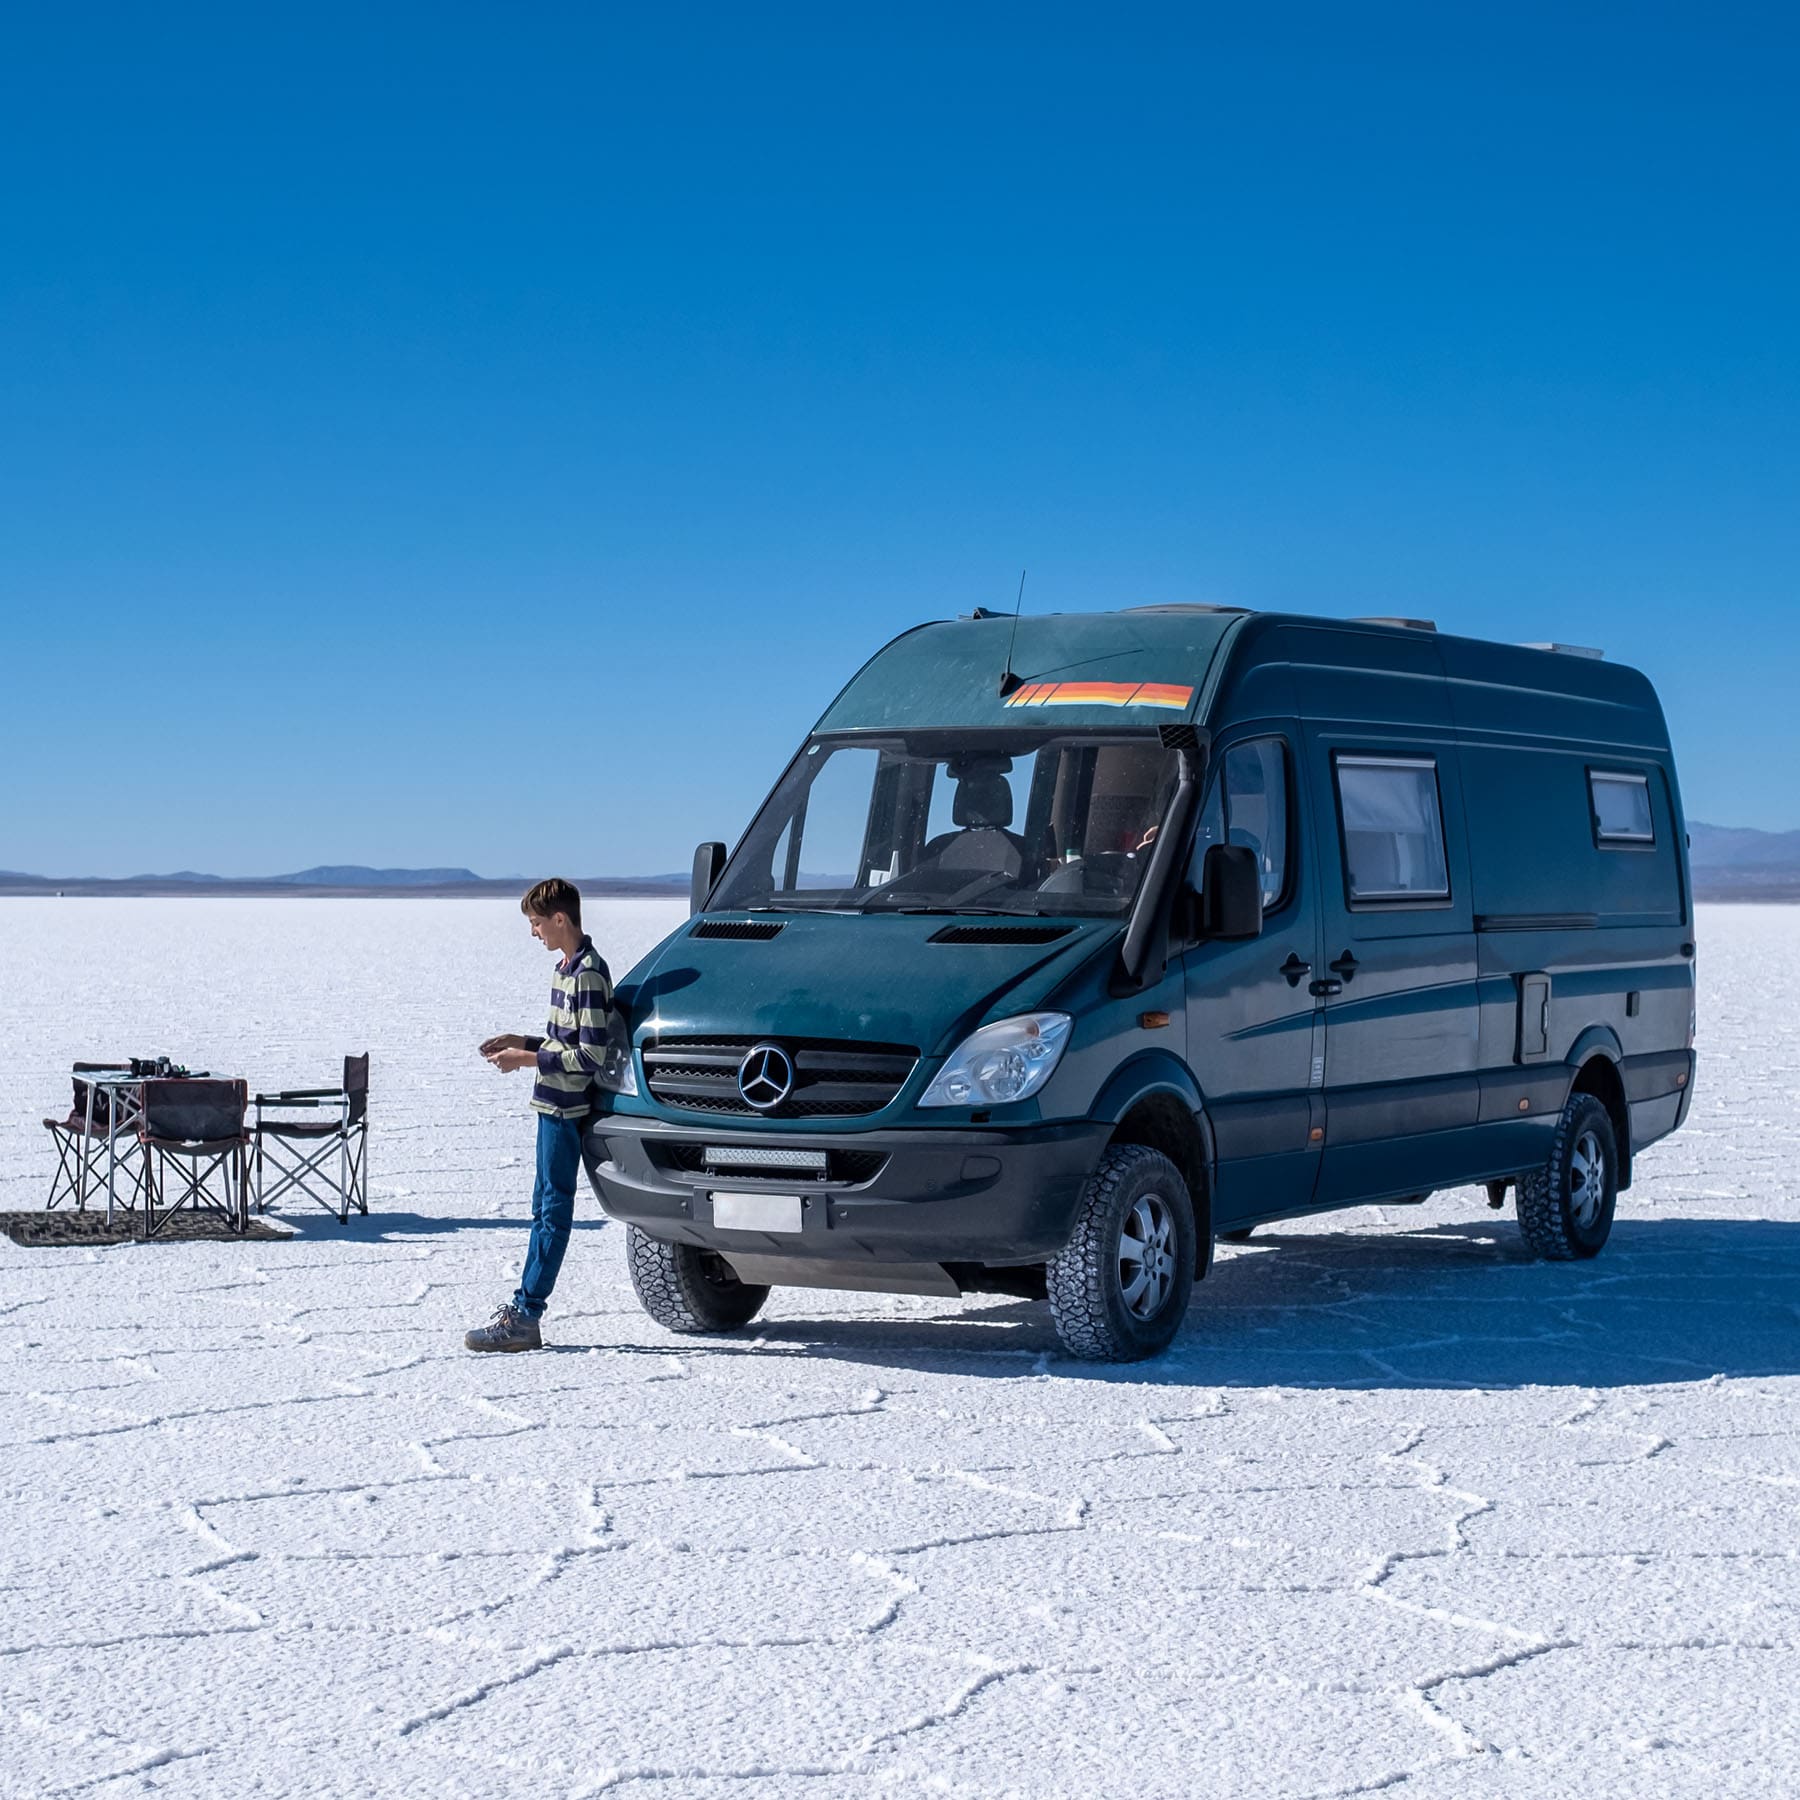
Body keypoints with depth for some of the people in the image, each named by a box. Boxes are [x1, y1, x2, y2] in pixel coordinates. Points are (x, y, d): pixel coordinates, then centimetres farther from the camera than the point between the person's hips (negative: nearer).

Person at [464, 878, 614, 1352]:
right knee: (545, 1206, 14)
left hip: (566, 1108, -10)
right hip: (553, 1105, 10)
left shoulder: (588, 974, -18)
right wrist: (522, 1042, 9)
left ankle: (524, 1318, -5)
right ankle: (523, 1306, 20)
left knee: (553, 1209, -6)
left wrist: (527, 1059, -16)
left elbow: (590, 1056, -22)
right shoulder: (568, 967, 12)